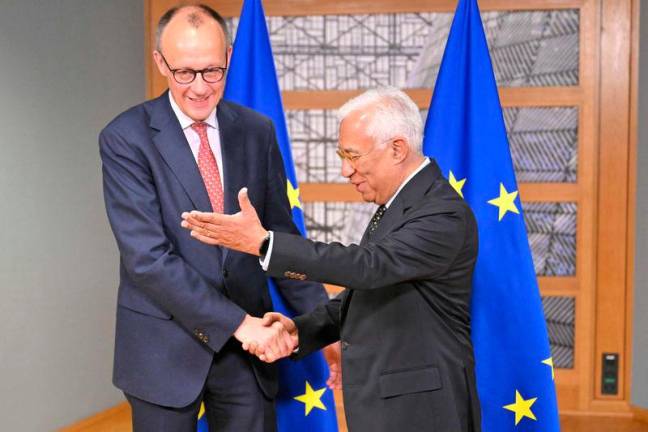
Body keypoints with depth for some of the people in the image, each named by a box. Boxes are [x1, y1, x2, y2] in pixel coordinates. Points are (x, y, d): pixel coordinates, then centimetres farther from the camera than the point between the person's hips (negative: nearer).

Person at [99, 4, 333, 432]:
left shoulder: (257, 131, 2)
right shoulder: (126, 138, -10)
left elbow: (279, 233, 8)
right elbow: (146, 257, -18)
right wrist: (239, 322, -22)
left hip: (248, 340, 3)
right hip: (166, 345, -3)